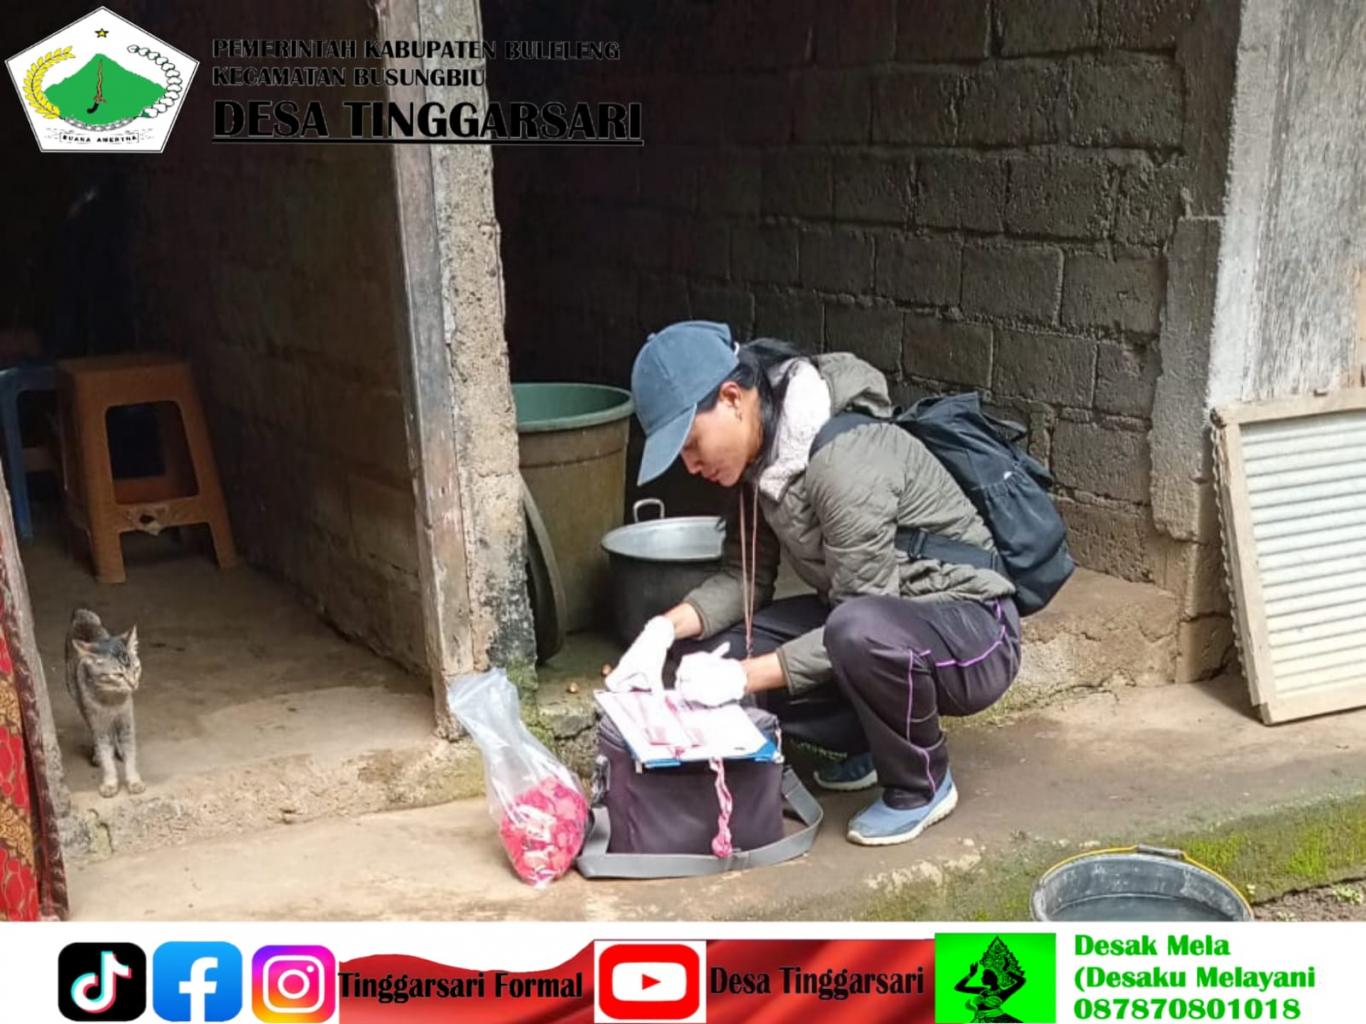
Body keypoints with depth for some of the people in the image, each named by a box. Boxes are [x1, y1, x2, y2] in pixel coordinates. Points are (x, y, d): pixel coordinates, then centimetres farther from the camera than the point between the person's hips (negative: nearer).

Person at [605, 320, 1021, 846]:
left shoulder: (843, 457, -29)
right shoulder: (762, 452, -2)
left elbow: (862, 622, -27)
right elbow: (745, 576, 2)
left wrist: (744, 676, -27)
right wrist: (666, 628, -14)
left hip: (970, 633, -8)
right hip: (875, 619, 8)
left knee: (860, 632, -41)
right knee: (708, 658, -7)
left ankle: (922, 783, -10)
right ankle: (880, 744, 9)